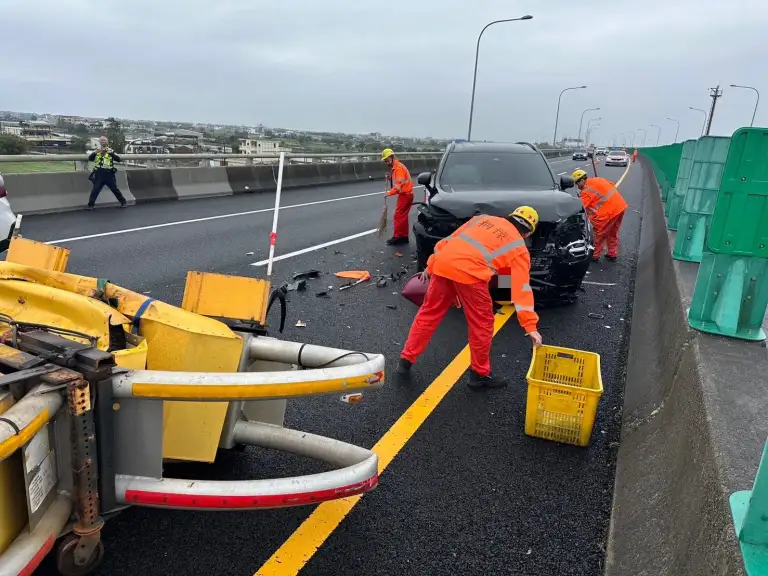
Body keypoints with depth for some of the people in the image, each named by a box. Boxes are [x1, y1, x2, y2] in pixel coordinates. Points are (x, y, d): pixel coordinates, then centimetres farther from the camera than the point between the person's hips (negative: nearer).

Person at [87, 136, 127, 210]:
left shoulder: (111, 151, 7)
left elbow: (118, 159, -7)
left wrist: (111, 153, -24)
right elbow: (90, 159, 0)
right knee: (95, 190, -2)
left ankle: (123, 202, 17)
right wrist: (95, 153, -19)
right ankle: (90, 205, 4)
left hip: (109, 174, -1)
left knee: (115, 189, 5)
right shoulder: (96, 151, 12)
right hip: (99, 175, 1)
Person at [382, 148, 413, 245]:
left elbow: (399, 185, -25)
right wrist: (390, 178, 0)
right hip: (405, 194, 10)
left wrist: (389, 192, -23)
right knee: (403, 216, 13)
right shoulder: (395, 167, 14)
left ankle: (397, 237, -4)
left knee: (398, 216, -8)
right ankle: (404, 236, 19)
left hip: (405, 194, -10)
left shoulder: (398, 168, -18)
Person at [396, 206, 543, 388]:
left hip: (442, 263, 5)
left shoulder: (483, 219, 29)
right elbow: (522, 288, 9)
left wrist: (430, 265, 28)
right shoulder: (519, 248, 17)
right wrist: (531, 325, 8)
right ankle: (481, 374, 25)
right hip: (469, 272, -5)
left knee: (428, 313, 19)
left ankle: (406, 360, 28)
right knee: (482, 324, 14)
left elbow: (449, 239, 24)